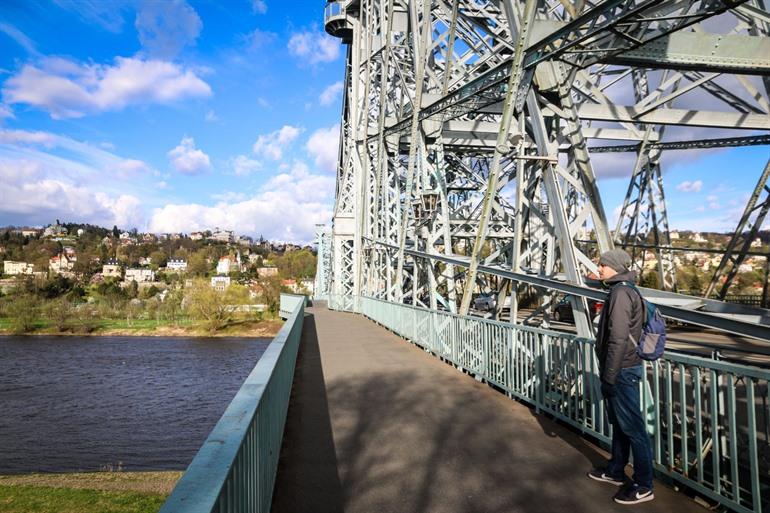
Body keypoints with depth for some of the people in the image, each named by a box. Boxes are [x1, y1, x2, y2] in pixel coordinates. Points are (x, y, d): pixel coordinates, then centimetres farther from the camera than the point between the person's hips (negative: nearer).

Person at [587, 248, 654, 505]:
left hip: (622, 371, -10)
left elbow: (618, 339, -23)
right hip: (623, 369, 10)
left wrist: (609, 376, -19)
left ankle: (643, 485, 11)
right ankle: (616, 471, 31)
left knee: (632, 427, 0)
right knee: (619, 423, 18)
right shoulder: (625, 290, 12)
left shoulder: (621, 293, -19)